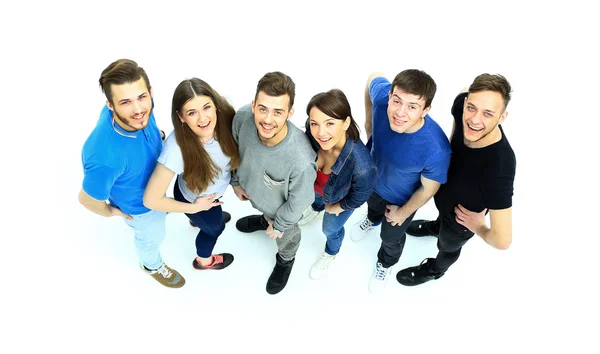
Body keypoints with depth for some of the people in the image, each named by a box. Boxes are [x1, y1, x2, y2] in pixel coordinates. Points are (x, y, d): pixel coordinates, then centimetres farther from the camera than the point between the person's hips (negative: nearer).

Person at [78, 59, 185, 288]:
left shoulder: (139, 109, -32)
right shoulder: (106, 157, -48)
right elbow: (87, 199, -27)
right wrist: (113, 211, -9)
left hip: (156, 180, 4)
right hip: (140, 204, -4)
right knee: (152, 237, 27)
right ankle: (152, 265, 61)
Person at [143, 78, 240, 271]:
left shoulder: (224, 117, -33)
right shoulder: (176, 149, -44)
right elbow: (151, 200, -33)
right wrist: (195, 208, -21)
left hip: (216, 189, 4)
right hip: (195, 199, -4)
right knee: (214, 228, 27)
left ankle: (197, 219, 76)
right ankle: (204, 260, 63)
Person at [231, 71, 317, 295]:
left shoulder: (301, 161, -48)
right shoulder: (242, 117, -35)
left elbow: (298, 202, -26)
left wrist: (279, 225, -8)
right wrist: (236, 181, 5)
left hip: (282, 207, -3)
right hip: (253, 190, 3)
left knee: (285, 236, 32)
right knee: (267, 214, 40)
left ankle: (285, 261, 67)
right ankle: (265, 220, 77)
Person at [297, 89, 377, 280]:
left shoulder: (362, 167, -48)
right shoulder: (312, 134, -38)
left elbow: (357, 200, -24)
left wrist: (335, 208, -7)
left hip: (340, 198, -3)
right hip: (314, 187, 3)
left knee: (331, 229, 28)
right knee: (315, 200, 38)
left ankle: (330, 253, 65)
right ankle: (316, 210, 77)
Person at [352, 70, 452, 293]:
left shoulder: (436, 150, -44)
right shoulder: (382, 95, -37)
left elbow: (428, 189, -23)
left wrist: (403, 213, -7)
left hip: (402, 198, -3)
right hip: (372, 176, 3)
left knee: (391, 237, 28)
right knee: (372, 204, 38)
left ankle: (385, 264, 64)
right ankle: (373, 219, 76)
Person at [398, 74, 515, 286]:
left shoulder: (499, 168, -48)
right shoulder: (462, 101, -32)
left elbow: (502, 241, -42)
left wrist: (477, 227, -21)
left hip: (462, 218, -4)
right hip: (444, 193, 4)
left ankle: (435, 269, 65)